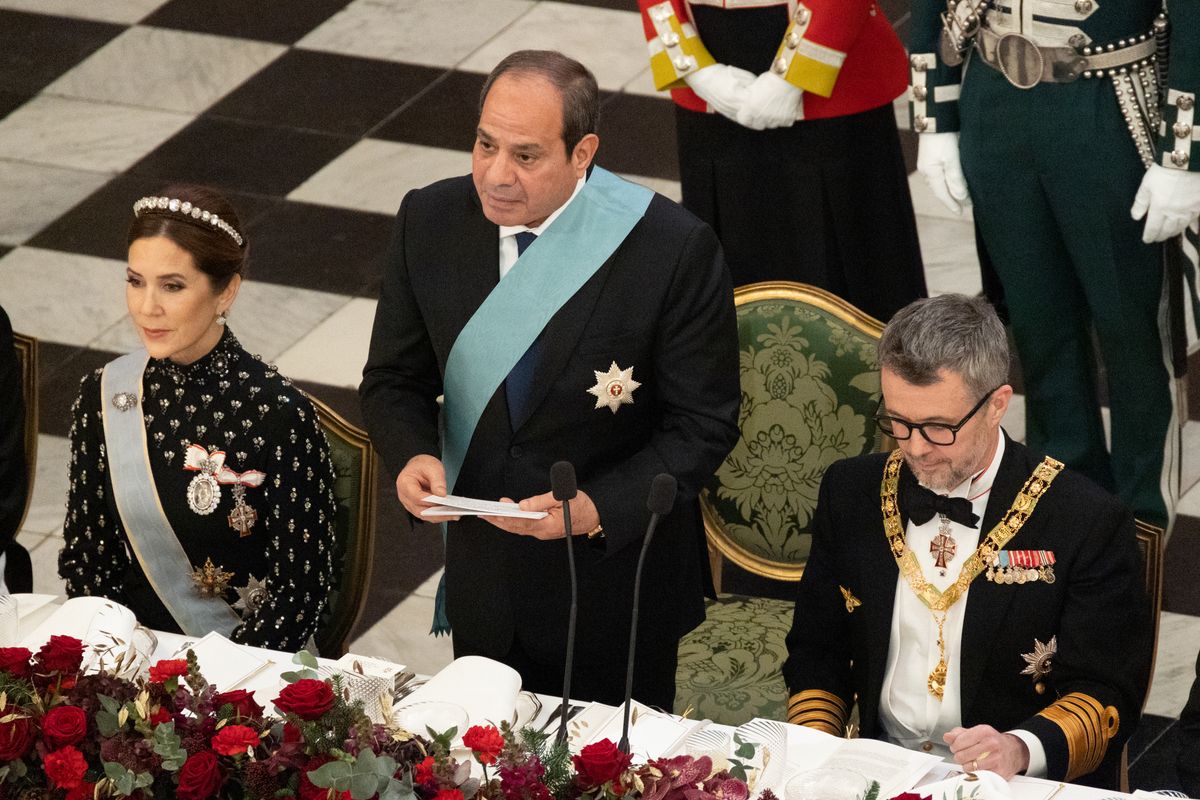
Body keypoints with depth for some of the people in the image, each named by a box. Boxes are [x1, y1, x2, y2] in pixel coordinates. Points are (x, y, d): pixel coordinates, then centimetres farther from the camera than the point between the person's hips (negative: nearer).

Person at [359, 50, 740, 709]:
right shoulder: (429, 221, -8)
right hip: (482, 575, 3)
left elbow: (702, 425, -13)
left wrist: (599, 507, -27)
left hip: (615, 581, -3)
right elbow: (394, 379, 3)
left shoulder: (675, 250, -20)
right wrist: (410, 455, -18)